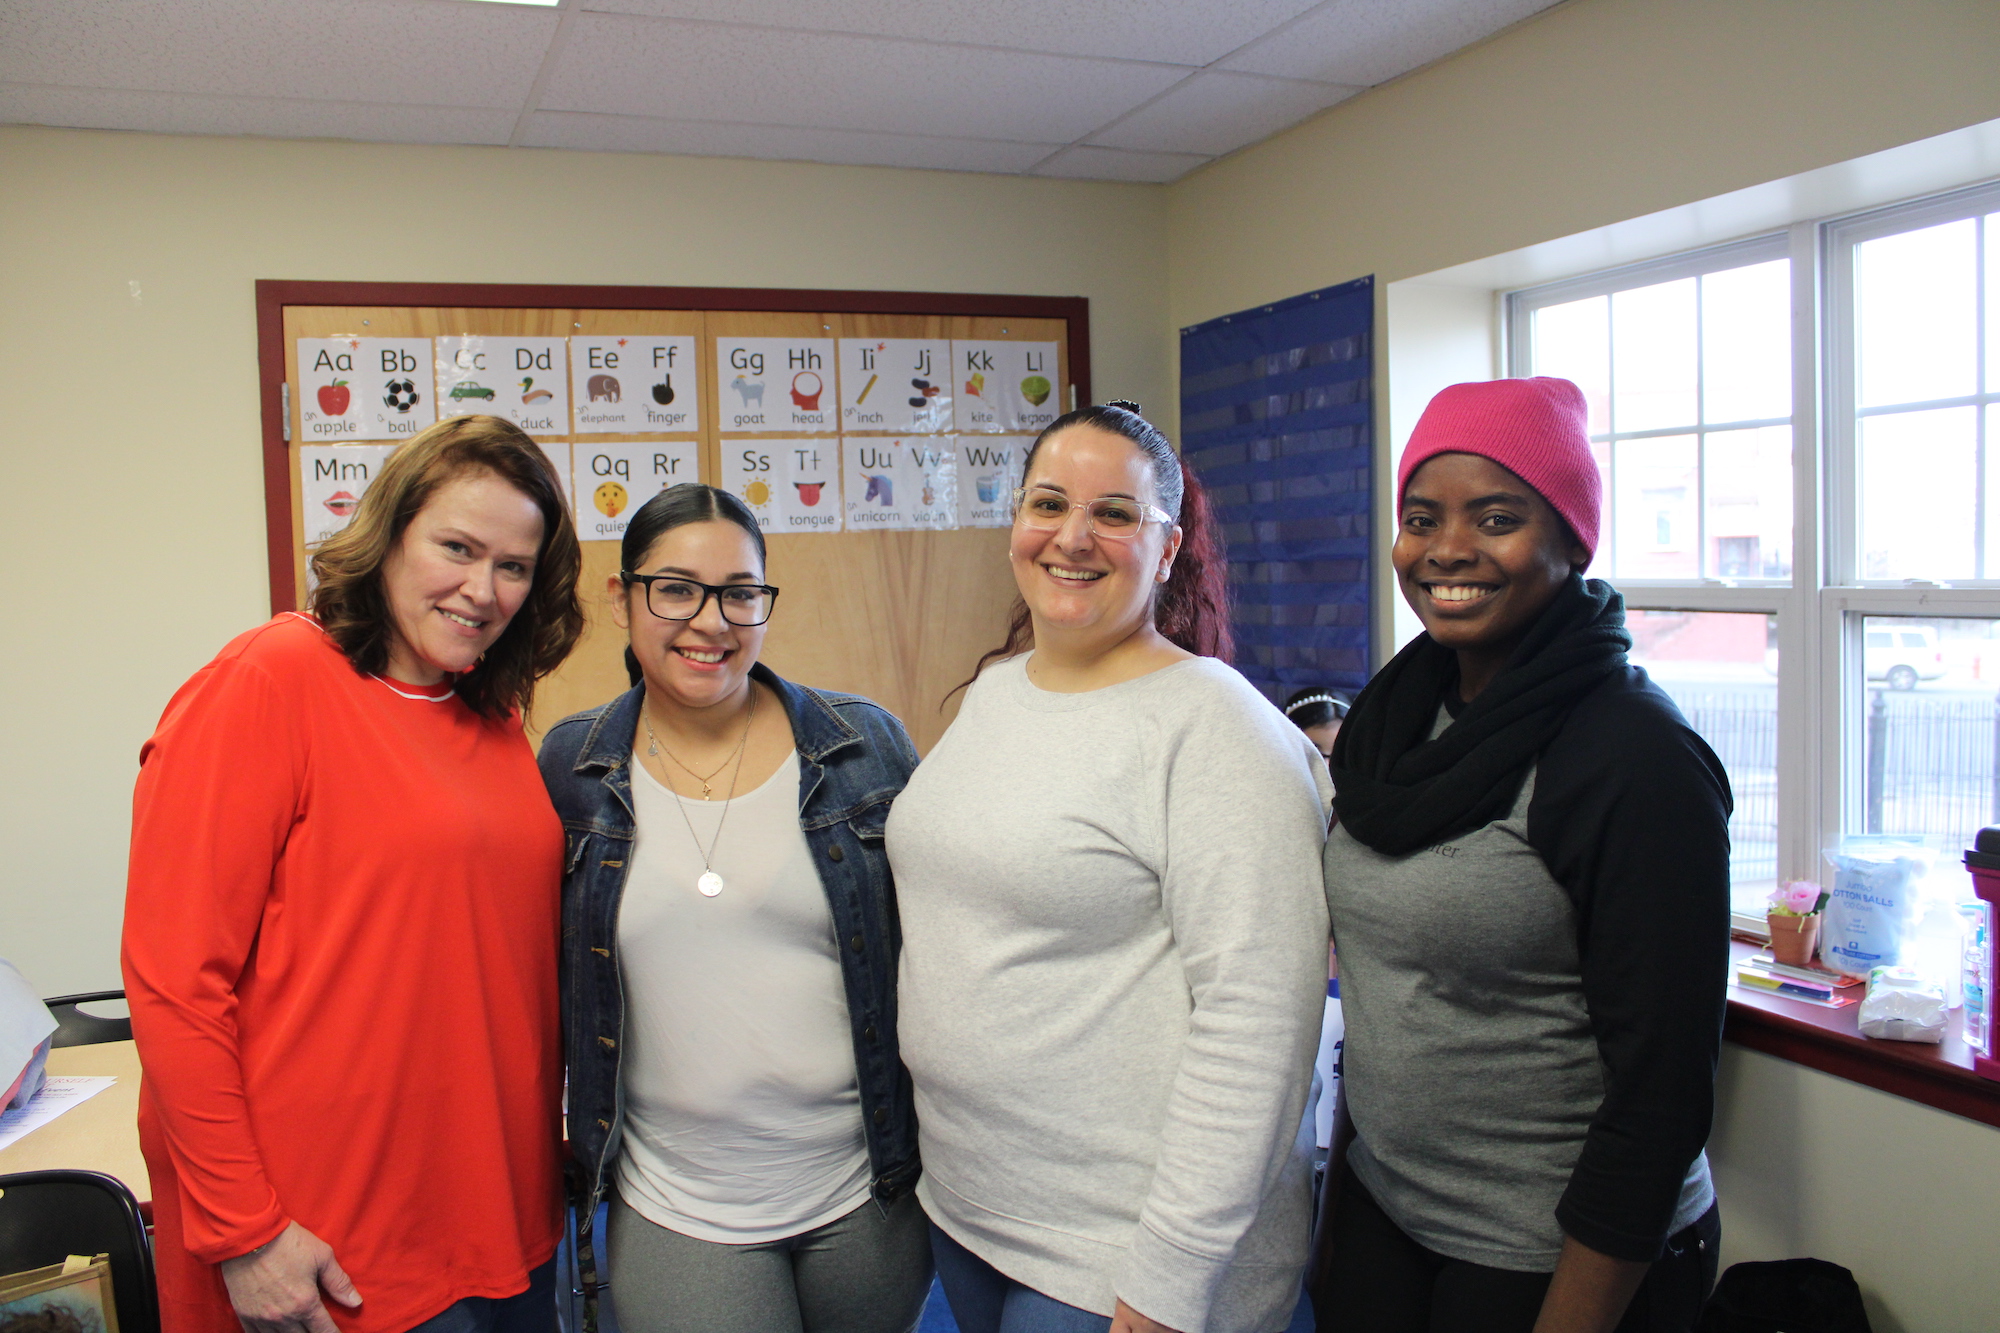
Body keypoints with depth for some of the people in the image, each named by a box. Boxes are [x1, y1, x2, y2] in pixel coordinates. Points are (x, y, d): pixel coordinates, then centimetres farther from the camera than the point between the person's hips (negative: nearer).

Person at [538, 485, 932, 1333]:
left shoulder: (866, 746, -5)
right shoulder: (570, 770, -3)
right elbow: (549, 977, 8)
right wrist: (571, 1150, 7)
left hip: (866, 1195, 1)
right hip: (672, 1213, 0)